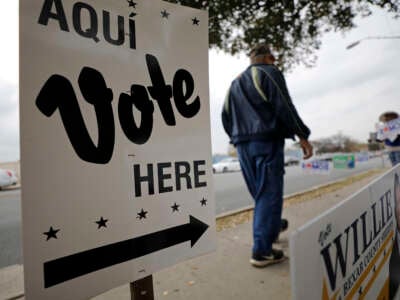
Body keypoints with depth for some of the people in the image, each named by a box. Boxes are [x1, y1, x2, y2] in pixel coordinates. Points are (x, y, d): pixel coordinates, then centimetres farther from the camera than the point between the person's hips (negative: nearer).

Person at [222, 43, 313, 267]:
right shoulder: (269, 72, 4)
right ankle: (262, 251, -7)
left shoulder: (236, 82, 24)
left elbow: (226, 116, 18)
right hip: (267, 141, -7)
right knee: (269, 194, -7)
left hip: (243, 145, 7)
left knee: (260, 194, 16)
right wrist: (302, 135, -7)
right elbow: (283, 106, -9)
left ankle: (270, 230, 26)